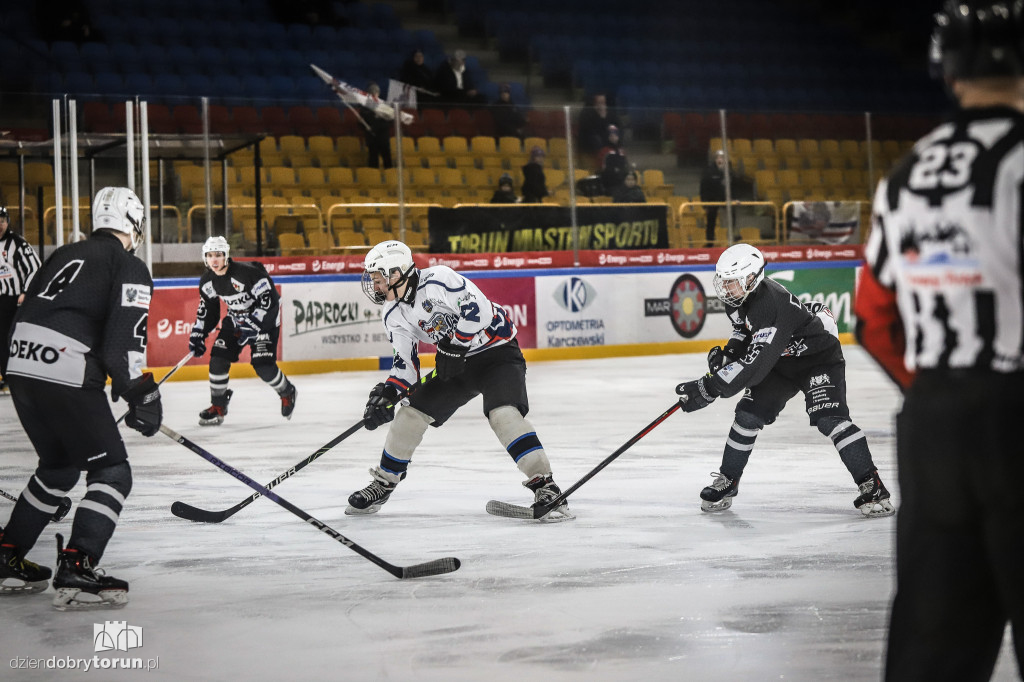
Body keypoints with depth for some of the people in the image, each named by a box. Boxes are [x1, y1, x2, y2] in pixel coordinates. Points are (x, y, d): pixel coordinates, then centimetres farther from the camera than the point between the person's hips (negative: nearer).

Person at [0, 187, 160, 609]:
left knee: (59, 467, 26)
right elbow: (126, 341, -12)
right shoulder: (129, 268, -1)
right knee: (111, 472, -1)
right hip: (67, 376, -8)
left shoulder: (64, 256, 22)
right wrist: (144, 398, -4)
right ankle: (75, 573, -15)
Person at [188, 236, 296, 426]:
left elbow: (269, 298, -26)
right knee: (218, 358, -7)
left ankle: (287, 393, 15)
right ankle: (218, 407, 7)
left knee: (263, 366, -15)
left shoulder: (247, 272, -27)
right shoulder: (207, 281, -4)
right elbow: (207, 309, 10)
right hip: (236, 320, 7)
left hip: (264, 319, -6)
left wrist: (252, 326, -28)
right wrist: (198, 335, 5)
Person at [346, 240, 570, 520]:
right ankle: (383, 484, 19)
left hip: (498, 352, -8)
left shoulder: (437, 279, -23)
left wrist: (455, 346, -23)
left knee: (503, 413, -30)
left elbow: (477, 309, -28)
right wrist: (387, 393, -14)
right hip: (457, 362, 8)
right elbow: (405, 362, 2)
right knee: (411, 413, 3)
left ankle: (544, 485, -28)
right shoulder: (394, 316, 1)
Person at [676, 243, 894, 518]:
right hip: (780, 362, 8)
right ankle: (727, 482, 10)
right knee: (748, 414, -4)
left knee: (830, 418, -24)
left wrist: (709, 389, -40)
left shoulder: (772, 304, -37)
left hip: (818, 356, -8)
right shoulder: (737, 299, -9)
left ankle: (871, 486, -19)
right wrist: (729, 351, -6)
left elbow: (755, 364, -41)